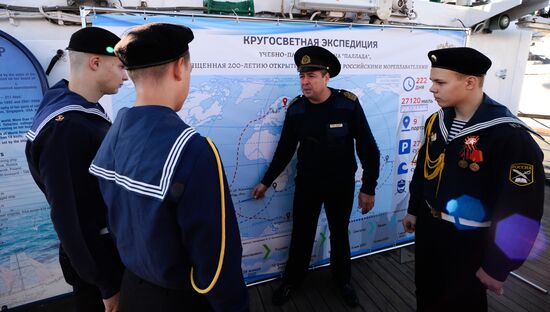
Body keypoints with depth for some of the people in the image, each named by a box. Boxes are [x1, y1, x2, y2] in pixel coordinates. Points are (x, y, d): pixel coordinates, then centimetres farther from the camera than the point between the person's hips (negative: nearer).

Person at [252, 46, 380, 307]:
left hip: (342, 185, -1)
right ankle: (292, 280, 37)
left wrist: (368, 188, -9)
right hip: (306, 184, 1)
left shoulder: (348, 104, -16)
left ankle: (342, 280, 43)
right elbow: (285, 149, 1)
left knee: (339, 234, 18)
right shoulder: (295, 108, -9)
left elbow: (368, 148, -11)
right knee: (301, 234, 14)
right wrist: (266, 181, 5)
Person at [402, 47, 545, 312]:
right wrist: (414, 209, 18)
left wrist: (497, 266, -16)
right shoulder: (436, 121, -2)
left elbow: (522, 209, -22)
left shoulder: (509, 135, -24)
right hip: (427, 228, 6)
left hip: (469, 240, -5)